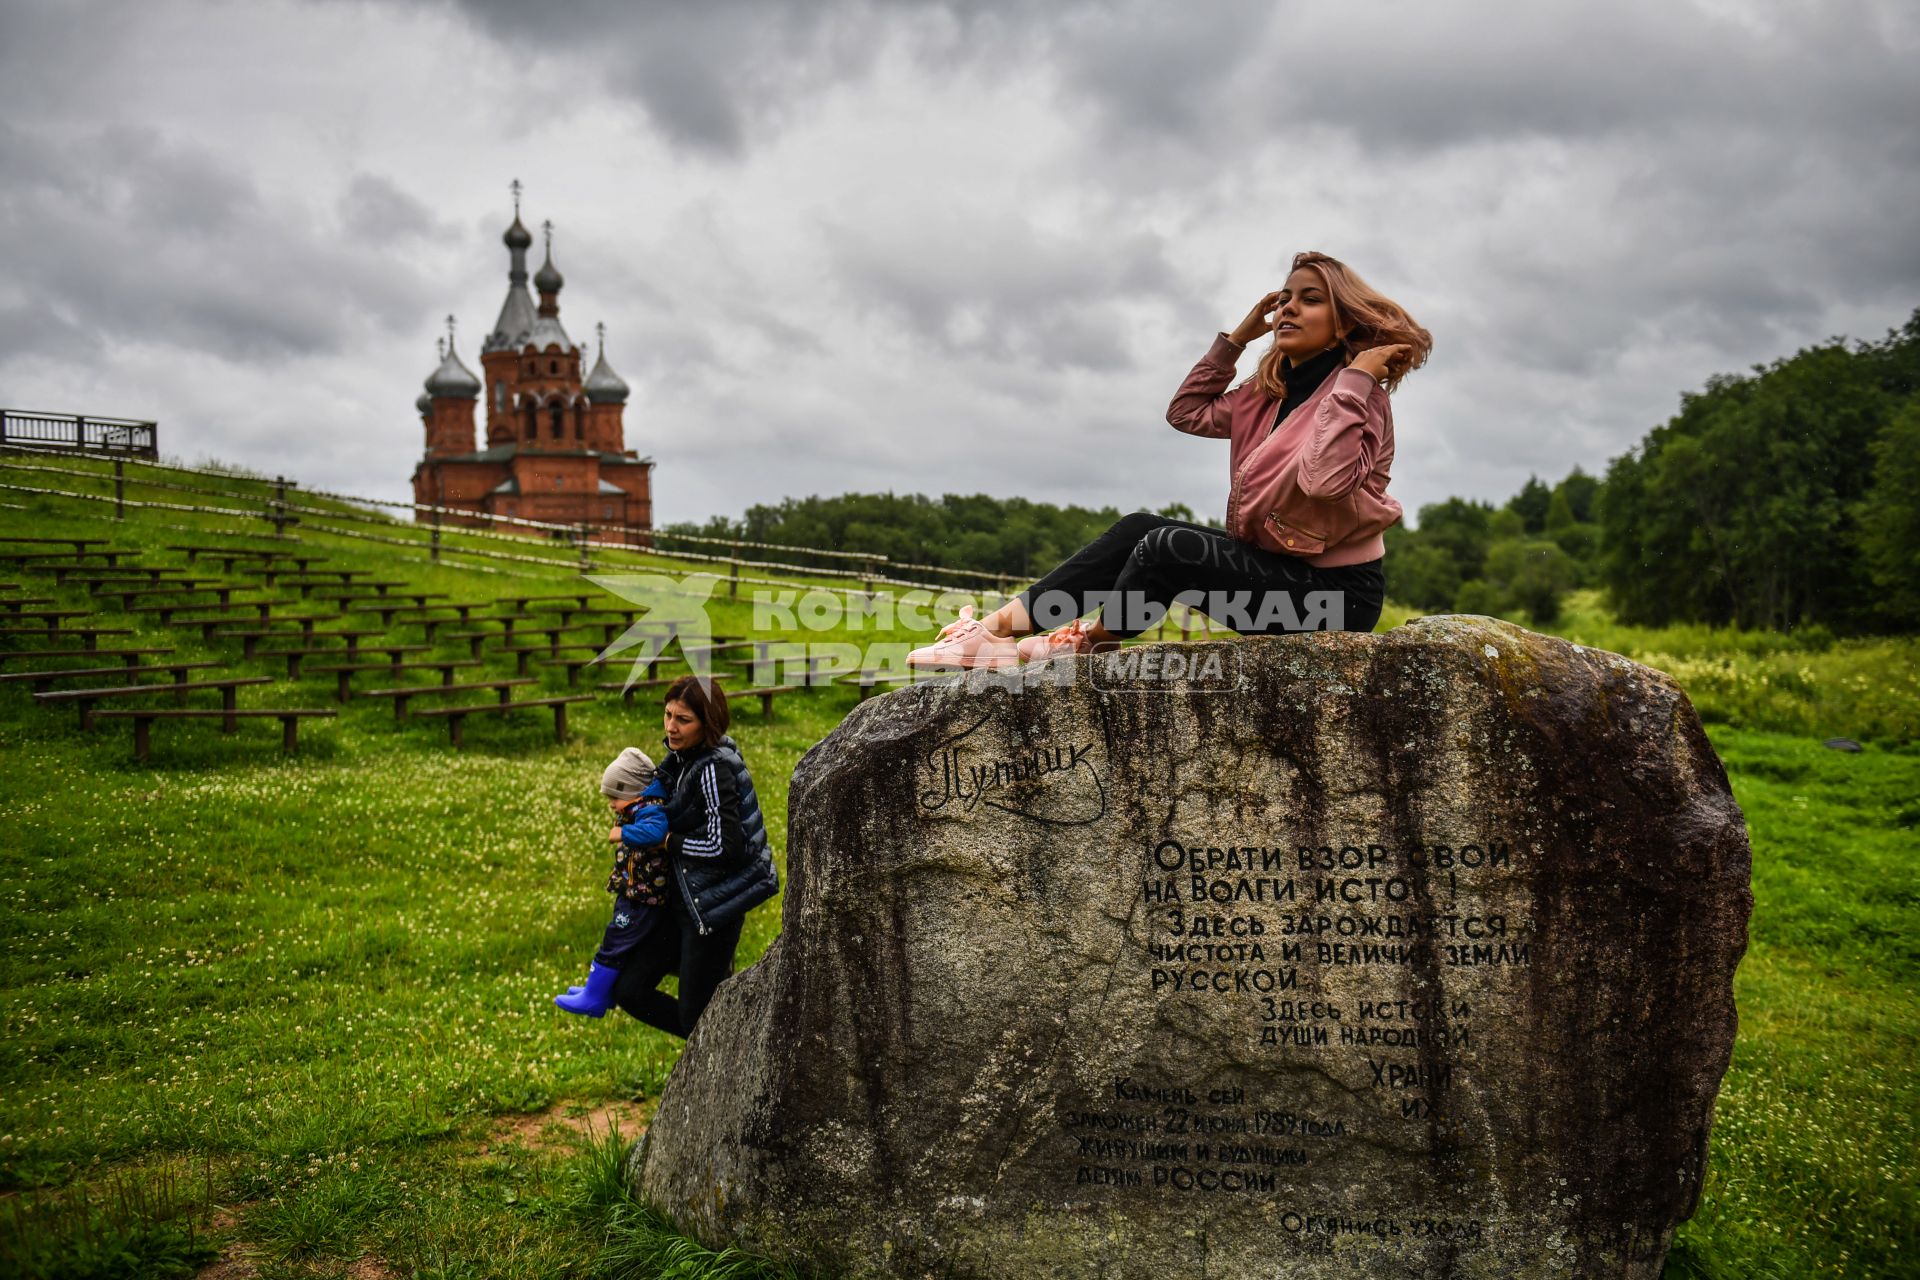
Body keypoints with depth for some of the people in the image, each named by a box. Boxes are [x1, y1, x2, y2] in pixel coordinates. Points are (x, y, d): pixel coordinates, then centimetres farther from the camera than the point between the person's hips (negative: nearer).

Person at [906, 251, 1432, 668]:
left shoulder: (1356, 395, -15)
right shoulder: (1270, 394, 11)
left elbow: (1324, 478, -34)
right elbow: (1186, 412, 18)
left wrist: (1357, 377, -28)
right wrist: (1236, 337, 12)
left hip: (1336, 593, -9)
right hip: (1279, 562, 9)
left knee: (1168, 547, -23)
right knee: (1138, 528, 0)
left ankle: (1084, 643, 3)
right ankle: (1000, 626, -8)